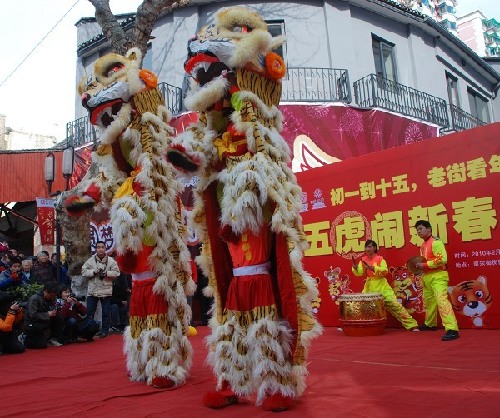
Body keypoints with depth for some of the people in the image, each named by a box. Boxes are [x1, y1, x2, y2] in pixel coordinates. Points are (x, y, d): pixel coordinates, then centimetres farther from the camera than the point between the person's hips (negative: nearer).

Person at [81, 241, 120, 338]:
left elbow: (116, 272, -3)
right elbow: (84, 271, -3)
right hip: (92, 290, 1)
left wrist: (107, 273, -17)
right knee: (89, 311, 6)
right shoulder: (90, 260, 1)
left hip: (106, 290, 0)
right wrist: (93, 272, -17)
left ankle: (105, 330, 16)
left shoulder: (111, 261, 0)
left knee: (106, 312, 5)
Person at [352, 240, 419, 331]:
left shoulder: (380, 259, -9)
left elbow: (385, 271, -19)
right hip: (369, 287, 4)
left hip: (382, 286, -4)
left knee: (394, 304, -6)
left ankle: (411, 325, 1)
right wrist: (355, 268, -26)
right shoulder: (363, 260, 3)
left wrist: (374, 268, -31)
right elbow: (359, 273, -5)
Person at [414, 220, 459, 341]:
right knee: (428, 301, 21)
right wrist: (420, 266, 5)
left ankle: (452, 330, -27)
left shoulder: (436, 242, -13)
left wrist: (425, 265, -21)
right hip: (427, 277, 10)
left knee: (441, 300, -22)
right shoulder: (423, 245, 16)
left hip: (438, 276, -10)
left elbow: (443, 259, -23)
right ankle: (430, 324, 40)